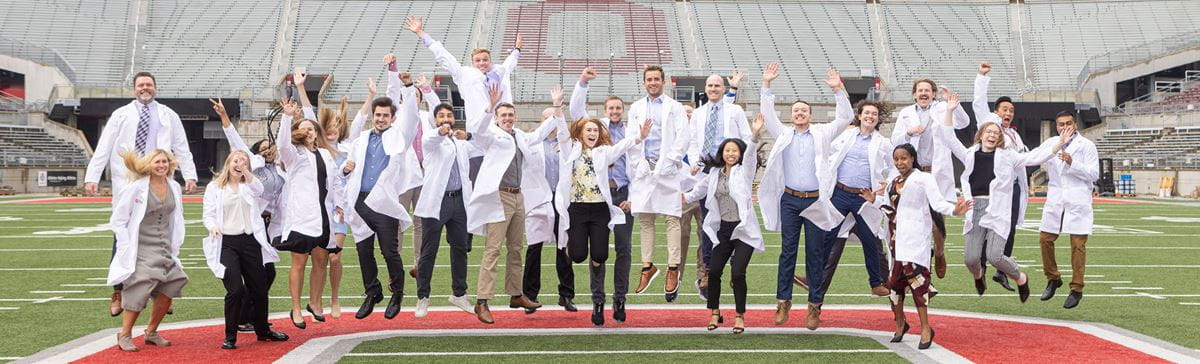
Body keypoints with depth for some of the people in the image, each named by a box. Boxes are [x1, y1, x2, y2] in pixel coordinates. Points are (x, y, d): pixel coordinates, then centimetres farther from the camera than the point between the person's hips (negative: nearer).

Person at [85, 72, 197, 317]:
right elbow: (103, 148, 2)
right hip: (126, 183, -1)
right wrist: (92, 177, -7)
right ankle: (118, 292, 3)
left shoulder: (168, 116, 11)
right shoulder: (121, 115, 7)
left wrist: (189, 175, -4)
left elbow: (181, 148, 8)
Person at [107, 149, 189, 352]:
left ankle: (151, 332, 21)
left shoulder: (174, 187, 5)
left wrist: (175, 247, 11)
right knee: (138, 291, -12)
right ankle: (125, 335, 5)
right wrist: (127, 249, -11)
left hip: (165, 250, 6)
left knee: (169, 289, 4)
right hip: (142, 251, -6)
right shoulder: (136, 188, -11)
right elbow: (117, 221, -7)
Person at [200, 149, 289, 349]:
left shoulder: (250, 185, 12)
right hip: (226, 243, -3)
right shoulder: (214, 187, 7)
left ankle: (263, 331, 30)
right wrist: (212, 226, -20)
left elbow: (259, 190, -12)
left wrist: (246, 172, -24)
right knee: (236, 290, -15)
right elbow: (208, 214, 1)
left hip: (249, 241, 3)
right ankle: (230, 337, -3)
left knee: (259, 289, 10)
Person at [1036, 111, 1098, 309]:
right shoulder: (1049, 144, 11)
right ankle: (1053, 278, 23)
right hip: (1055, 201, 4)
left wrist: (1072, 163, -18)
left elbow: (1094, 174, -6)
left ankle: (1076, 289, 3)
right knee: (1045, 239, 3)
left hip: (1078, 202, -4)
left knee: (1078, 245, -5)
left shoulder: (1086, 145, 0)